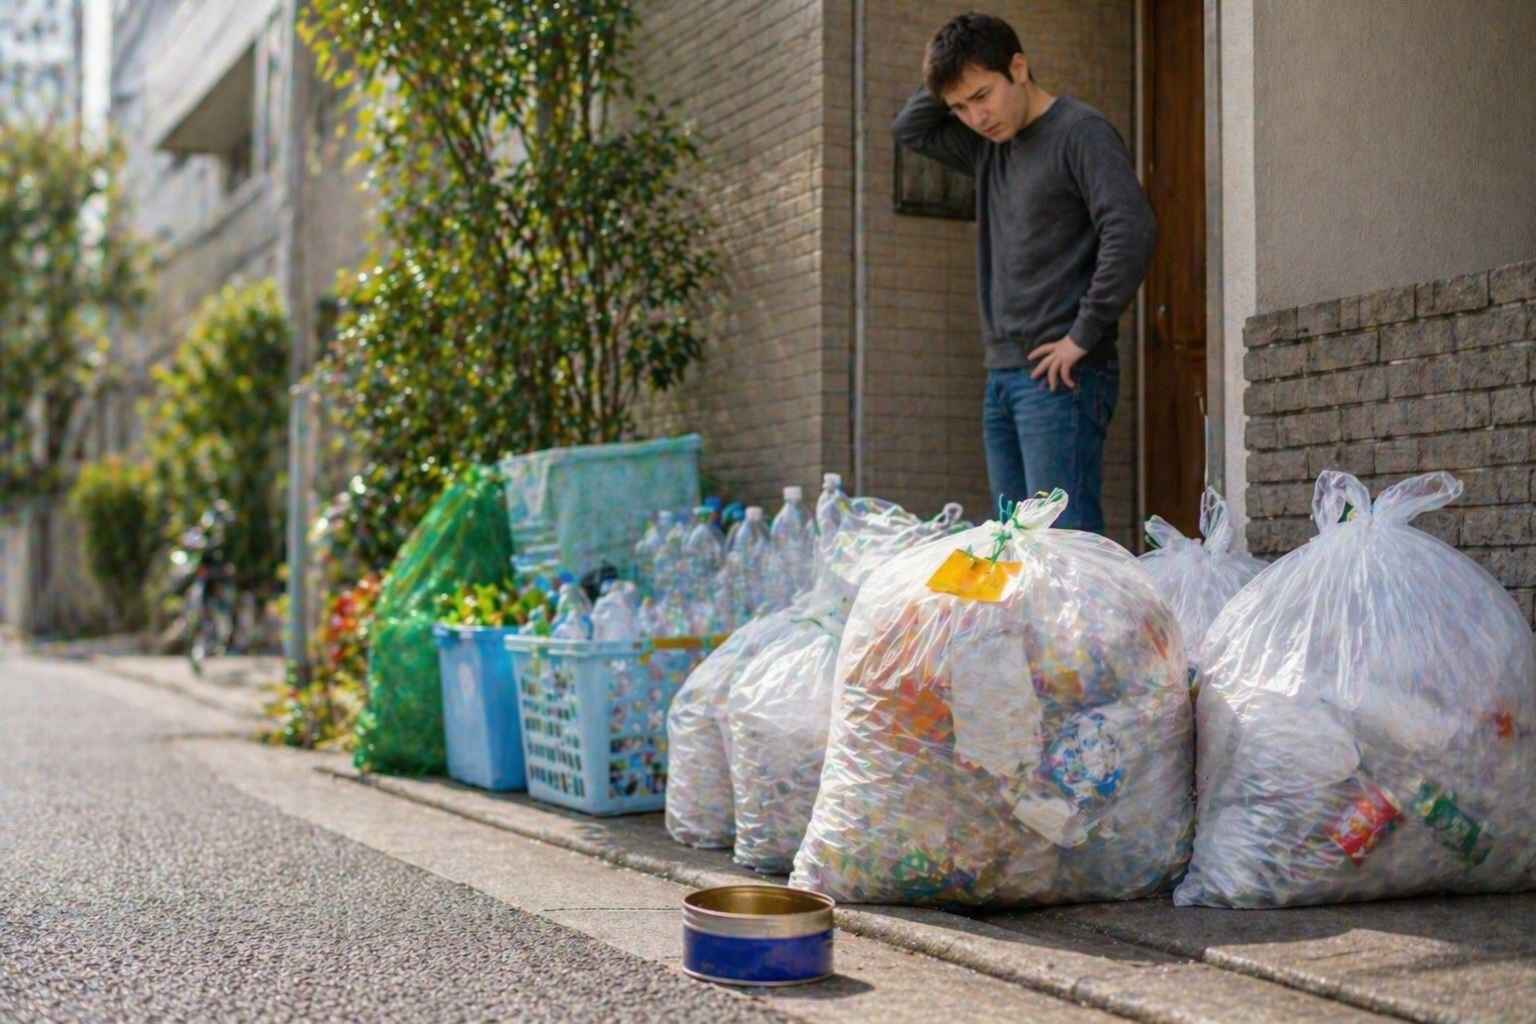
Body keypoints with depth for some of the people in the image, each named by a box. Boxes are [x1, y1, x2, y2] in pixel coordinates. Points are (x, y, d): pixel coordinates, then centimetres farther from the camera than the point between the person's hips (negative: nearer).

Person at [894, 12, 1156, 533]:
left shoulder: (1081, 132, -7)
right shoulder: (990, 147, 18)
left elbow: (1131, 232, -18)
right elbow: (909, 130, 30)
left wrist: (1083, 338, -17)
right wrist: (947, 88, 12)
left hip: (1061, 376, -8)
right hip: (1003, 374, 8)